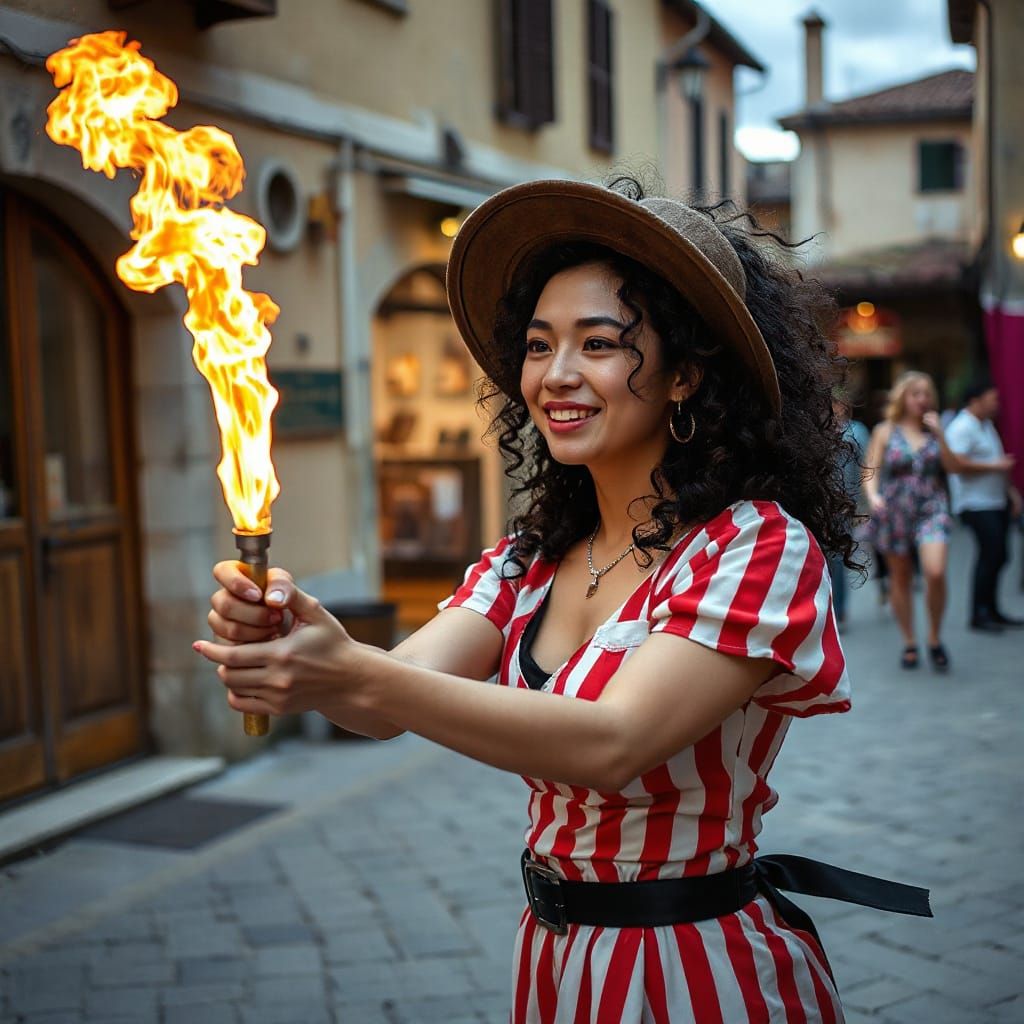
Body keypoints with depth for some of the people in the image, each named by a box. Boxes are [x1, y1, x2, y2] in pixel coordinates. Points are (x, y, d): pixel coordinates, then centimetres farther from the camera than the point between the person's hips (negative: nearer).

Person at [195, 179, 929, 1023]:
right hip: (553, 957, 6)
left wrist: (359, 675, -36)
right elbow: (391, 702, -10)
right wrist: (288, 642, -32)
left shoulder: (761, 547, -17)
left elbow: (612, 744, -29)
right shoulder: (532, 559, 2)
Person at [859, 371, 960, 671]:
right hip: (895, 512, 0)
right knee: (900, 579, 7)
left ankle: (935, 639, 1)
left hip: (931, 510, 0)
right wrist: (873, 496, -19)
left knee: (935, 573, -18)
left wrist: (940, 435, -8)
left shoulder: (934, 430, 9)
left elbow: (954, 467, 1)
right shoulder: (885, 432, 3)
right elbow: (870, 470, -1)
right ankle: (909, 643, 21)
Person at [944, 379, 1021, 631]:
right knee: (992, 554, -13)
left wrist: (1011, 490, 22)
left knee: (996, 556, 10)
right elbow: (959, 464, -23)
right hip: (975, 504, -10)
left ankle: (990, 611, 19)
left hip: (997, 501, 10)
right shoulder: (961, 428, -13)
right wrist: (995, 466, -17)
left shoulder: (987, 425, 19)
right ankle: (979, 615, -6)